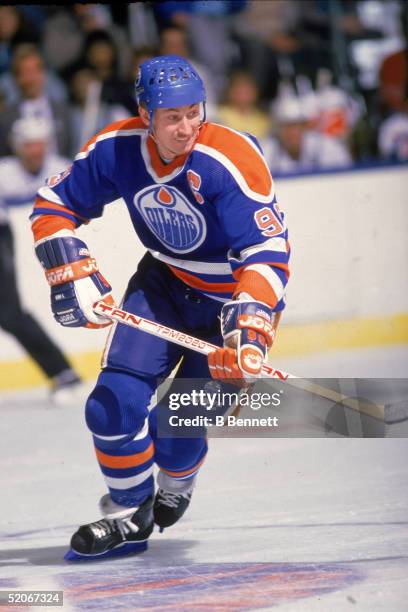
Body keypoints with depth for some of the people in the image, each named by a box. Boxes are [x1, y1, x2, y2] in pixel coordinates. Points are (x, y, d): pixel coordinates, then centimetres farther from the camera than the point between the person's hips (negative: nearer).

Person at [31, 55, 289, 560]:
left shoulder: (231, 161, -30)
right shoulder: (116, 149, -16)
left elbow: (268, 252, -33)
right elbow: (54, 206, -3)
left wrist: (248, 325, -45)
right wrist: (73, 274, -15)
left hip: (238, 292, -4)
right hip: (165, 282, 4)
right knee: (117, 399, -9)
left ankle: (173, 491, 24)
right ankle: (129, 514, 12)